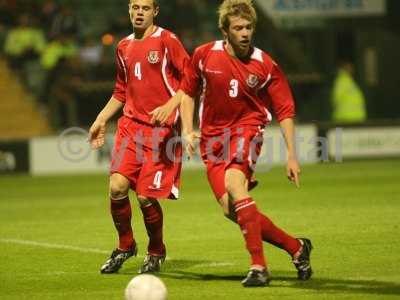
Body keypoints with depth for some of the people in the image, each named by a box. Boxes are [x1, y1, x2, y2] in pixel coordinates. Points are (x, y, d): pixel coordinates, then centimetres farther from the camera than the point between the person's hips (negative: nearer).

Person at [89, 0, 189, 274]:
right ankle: (125, 246, 12)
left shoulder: (166, 41, -5)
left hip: (162, 129, -5)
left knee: (146, 196, -8)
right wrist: (101, 121, 19)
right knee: (117, 186, -11)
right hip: (131, 124, 5)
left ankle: (156, 252, 18)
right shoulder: (124, 47, 15)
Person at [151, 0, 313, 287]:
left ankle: (258, 266, -30)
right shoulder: (204, 55, -2)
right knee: (231, 209, -10)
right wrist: (188, 130, 2)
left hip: (247, 130, -3)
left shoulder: (266, 66, -7)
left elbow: (285, 111, 0)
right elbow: (187, 92, 13)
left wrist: (292, 155, -4)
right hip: (213, 137, 3)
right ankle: (296, 247, 9)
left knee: (234, 183, -33)